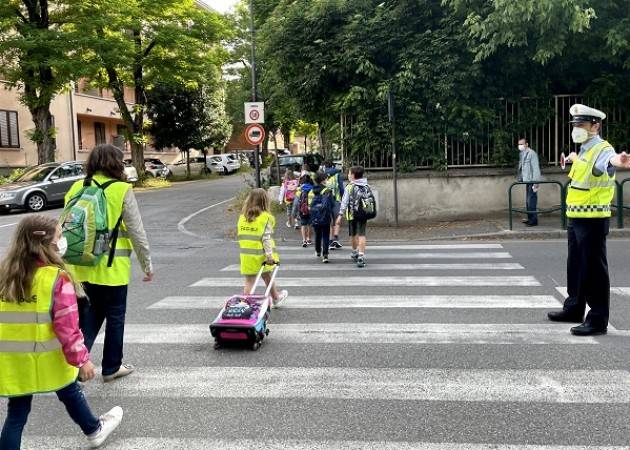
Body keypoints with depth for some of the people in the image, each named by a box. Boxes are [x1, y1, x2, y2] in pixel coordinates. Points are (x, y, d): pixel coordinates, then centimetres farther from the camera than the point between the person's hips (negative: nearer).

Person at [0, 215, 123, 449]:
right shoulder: (57, 278, -19)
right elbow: (67, 326, -18)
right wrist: (81, 358, -10)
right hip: (49, 359, -3)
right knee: (70, 394, 21)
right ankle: (94, 431, 45)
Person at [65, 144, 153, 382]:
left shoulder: (77, 189, 5)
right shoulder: (122, 191, -10)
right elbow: (137, 232, -9)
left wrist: (70, 259, 19)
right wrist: (147, 264, 0)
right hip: (112, 267, -4)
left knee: (89, 315, 19)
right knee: (115, 316, 10)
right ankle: (111, 367, 20)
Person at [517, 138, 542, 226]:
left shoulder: (531, 153, -13)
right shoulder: (522, 154, 12)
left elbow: (536, 168, -16)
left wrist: (536, 183, -19)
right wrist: (520, 178, 11)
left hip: (531, 181, -9)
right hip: (527, 181, 9)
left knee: (531, 201, -7)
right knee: (528, 201, 14)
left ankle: (533, 220, -2)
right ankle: (530, 218, 23)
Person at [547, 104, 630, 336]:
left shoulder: (602, 149, -16)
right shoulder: (584, 150, 12)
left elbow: (609, 159, -42)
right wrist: (573, 157, 54)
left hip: (593, 219, -9)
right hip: (575, 218, 9)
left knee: (594, 269, -4)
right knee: (575, 265, 19)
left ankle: (598, 320, 3)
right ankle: (574, 308, 34)